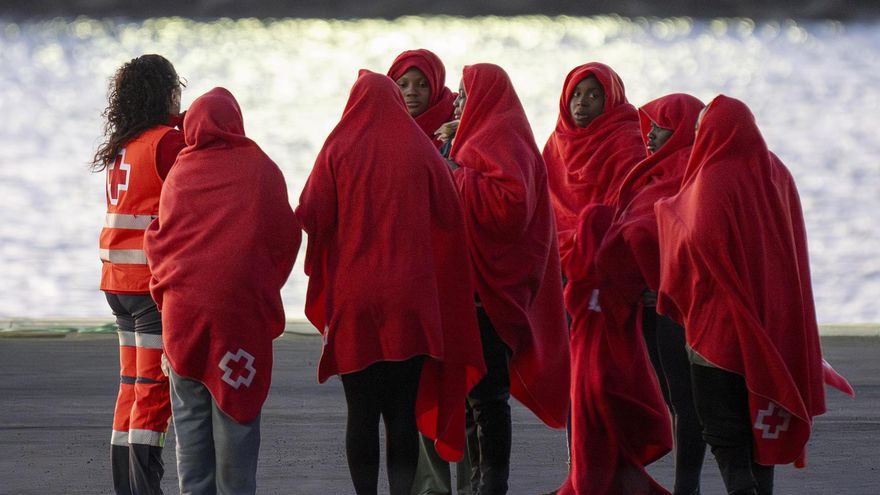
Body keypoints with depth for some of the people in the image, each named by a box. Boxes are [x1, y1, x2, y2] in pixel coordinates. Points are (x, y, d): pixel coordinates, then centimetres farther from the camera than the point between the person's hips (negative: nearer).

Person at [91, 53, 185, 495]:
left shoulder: (122, 147, 12)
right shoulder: (168, 141, -11)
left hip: (119, 281, 8)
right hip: (157, 279, -8)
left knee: (132, 385, 12)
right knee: (155, 387, -8)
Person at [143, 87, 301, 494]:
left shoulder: (179, 174, 6)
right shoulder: (260, 170, 1)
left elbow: (158, 240, 9)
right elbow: (285, 238, 3)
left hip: (183, 308, 2)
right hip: (242, 307, -2)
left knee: (190, 415, 7)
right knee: (235, 415, 0)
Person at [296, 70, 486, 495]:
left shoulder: (338, 150, -1)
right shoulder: (421, 150, 2)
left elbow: (311, 217, -5)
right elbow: (449, 218, 4)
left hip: (353, 298, -1)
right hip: (410, 298, 1)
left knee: (361, 411, 5)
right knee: (403, 412, 3)